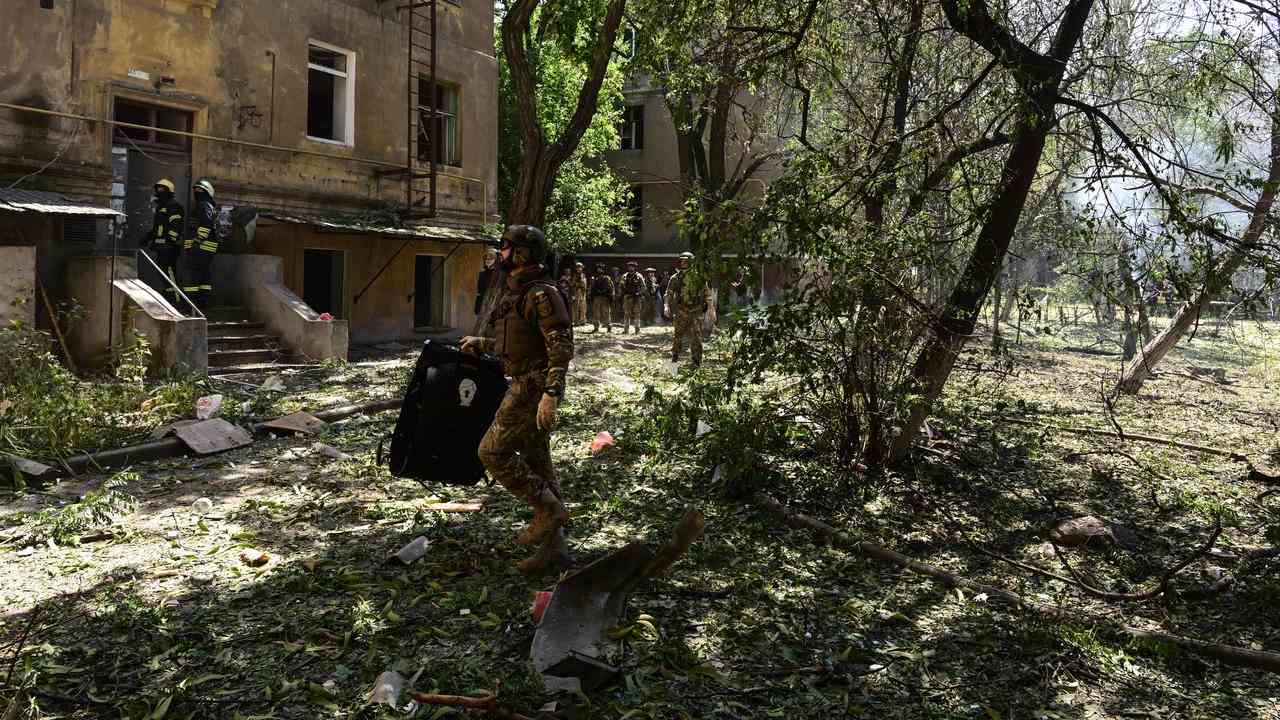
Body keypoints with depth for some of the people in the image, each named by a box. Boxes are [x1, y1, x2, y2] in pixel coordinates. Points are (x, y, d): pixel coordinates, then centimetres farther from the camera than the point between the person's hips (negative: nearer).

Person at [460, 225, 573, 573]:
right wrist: (479, 344, 24)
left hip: (533, 387, -10)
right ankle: (553, 547, 16)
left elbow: (561, 347, -22)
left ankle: (548, 509, 1)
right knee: (536, 464, 10)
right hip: (524, 385, 10)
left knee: (493, 452, -7)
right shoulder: (514, 293, 15)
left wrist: (551, 394, -29)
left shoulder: (543, 294, -16)